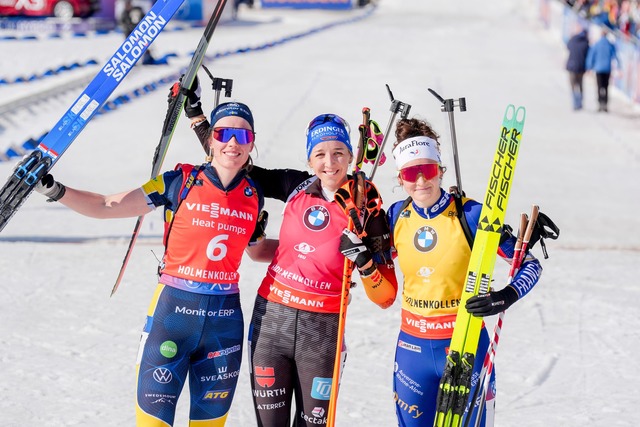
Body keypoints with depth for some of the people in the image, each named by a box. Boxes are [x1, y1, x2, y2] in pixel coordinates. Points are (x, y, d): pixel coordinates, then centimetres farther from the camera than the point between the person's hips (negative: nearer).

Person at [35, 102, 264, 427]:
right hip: (175, 306, -3)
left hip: (225, 315, 3)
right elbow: (107, 206, -9)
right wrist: (54, 191, -20)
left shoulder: (253, 196, 5)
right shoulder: (181, 183, -4)